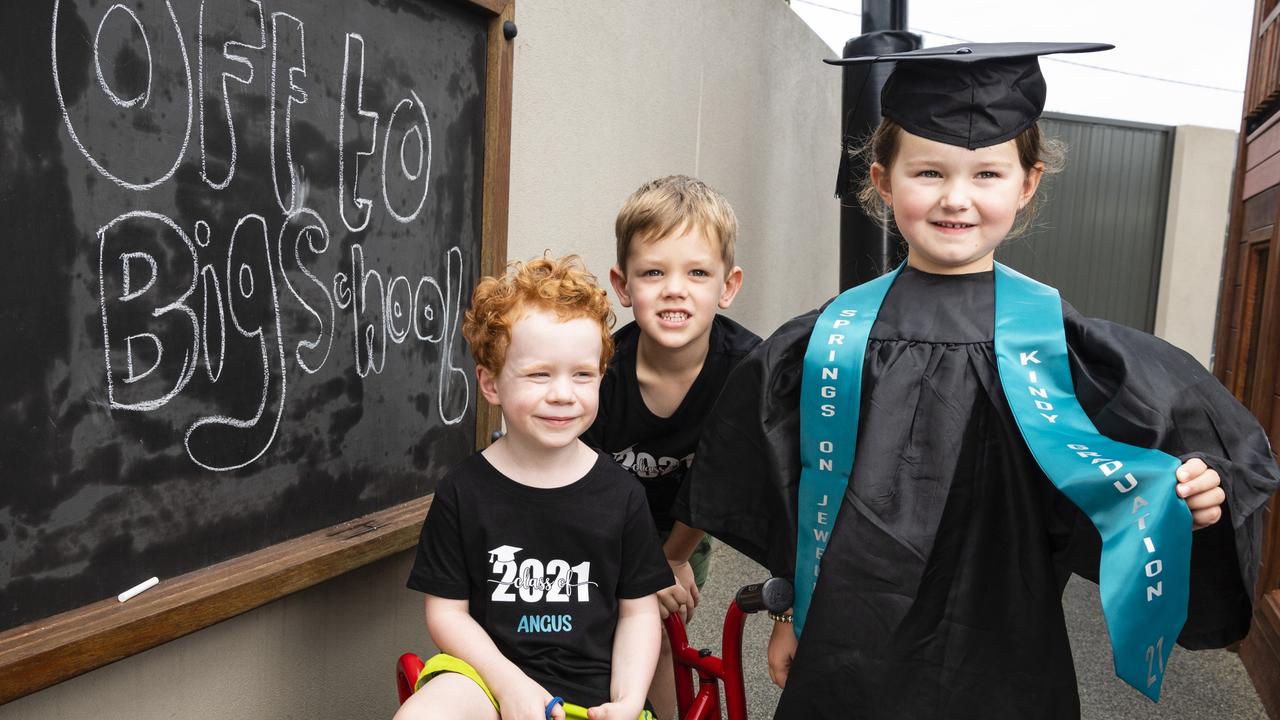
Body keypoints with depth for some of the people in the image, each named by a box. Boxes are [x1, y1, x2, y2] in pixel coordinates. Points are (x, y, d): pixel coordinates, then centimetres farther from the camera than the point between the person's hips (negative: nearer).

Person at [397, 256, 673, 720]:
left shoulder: (621, 494, -2)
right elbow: (447, 609, 0)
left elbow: (638, 609, 4)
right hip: (490, 671, -1)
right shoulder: (463, 491, -5)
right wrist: (508, 682, -12)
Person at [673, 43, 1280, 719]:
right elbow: (785, 502, 4)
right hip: (844, 659, 1)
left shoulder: (1065, 344, -10)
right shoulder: (826, 341, -5)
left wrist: (1198, 494, -21)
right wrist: (790, 614, 9)